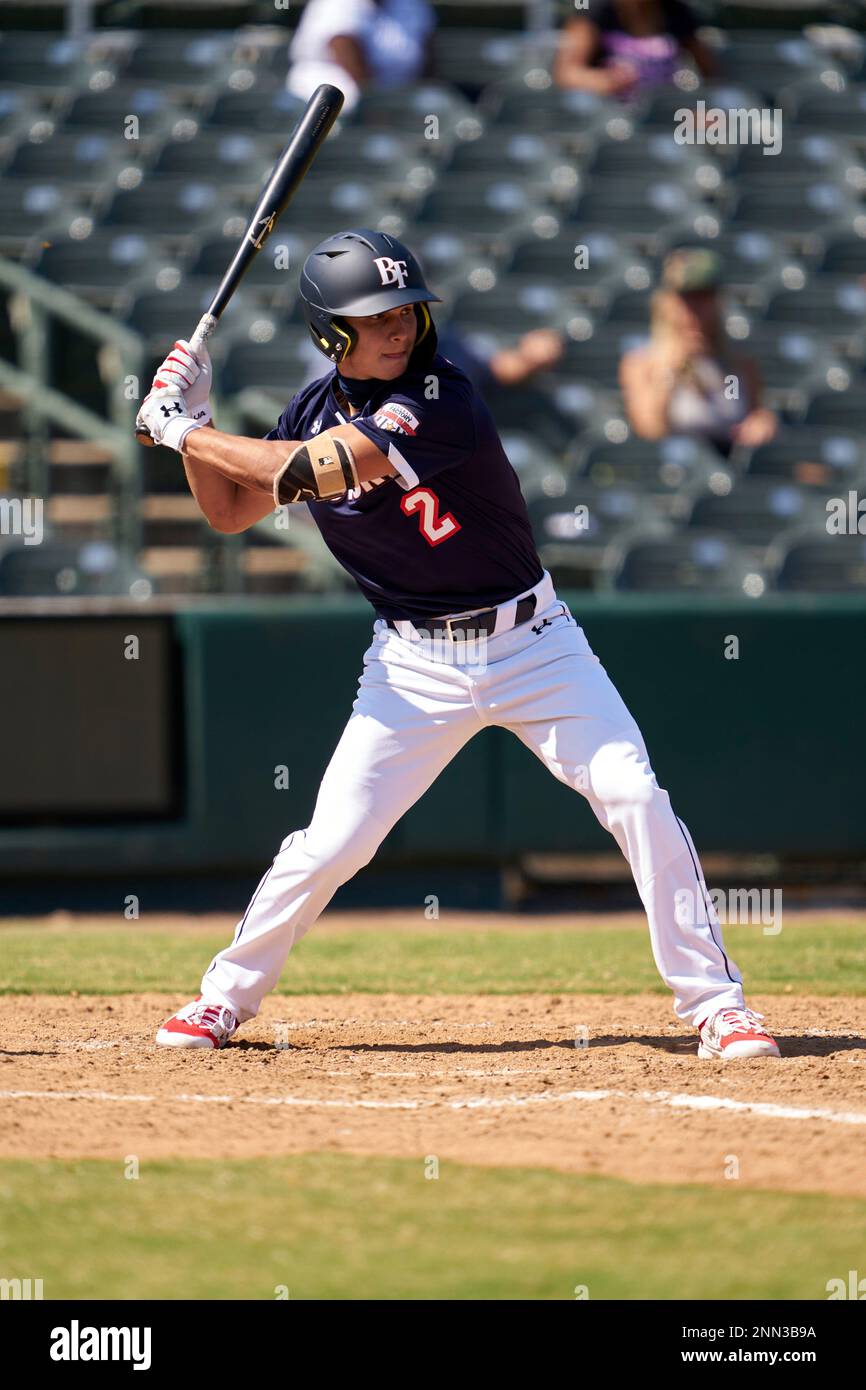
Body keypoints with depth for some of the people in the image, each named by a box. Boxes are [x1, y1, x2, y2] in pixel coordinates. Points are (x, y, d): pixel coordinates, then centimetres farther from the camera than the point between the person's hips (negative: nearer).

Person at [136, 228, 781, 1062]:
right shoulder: (315, 410, 0)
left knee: (636, 800, -16)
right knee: (330, 844, -4)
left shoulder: (439, 398, -20)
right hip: (413, 664, 3)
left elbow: (316, 470, -27)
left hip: (532, 643, -3)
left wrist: (183, 432, -17)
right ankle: (227, 996, 17)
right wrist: (191, 431, -5)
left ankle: (713, 1002, -7)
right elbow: (230, 511, 11)